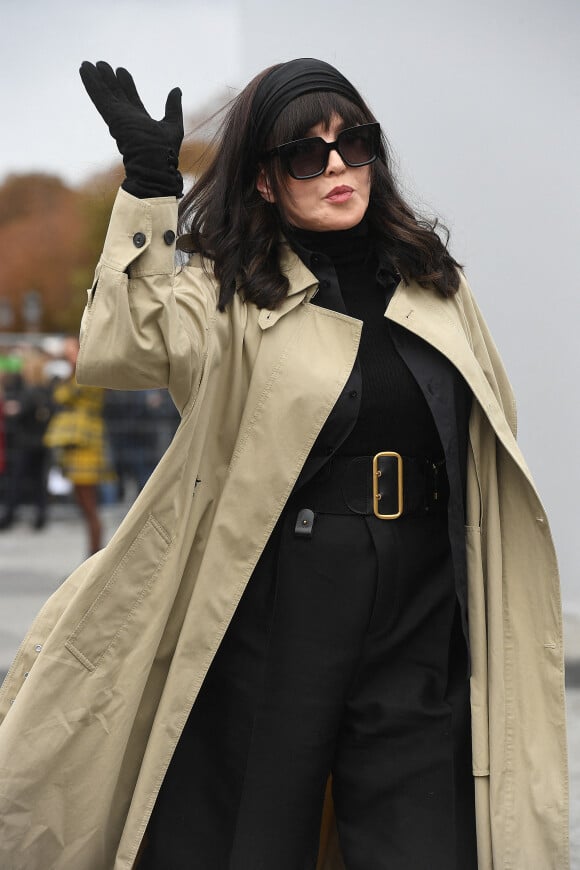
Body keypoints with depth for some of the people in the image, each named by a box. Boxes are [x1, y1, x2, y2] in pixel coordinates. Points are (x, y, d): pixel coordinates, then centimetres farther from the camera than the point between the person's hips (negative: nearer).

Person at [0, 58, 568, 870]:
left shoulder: (434, 282, 10)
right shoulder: (232, 293, -1)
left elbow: (492, 449, 17)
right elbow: (120, 349, -22)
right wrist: (149, 186, -26)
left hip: (423, 620, 3)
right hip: (277, 614, -3)